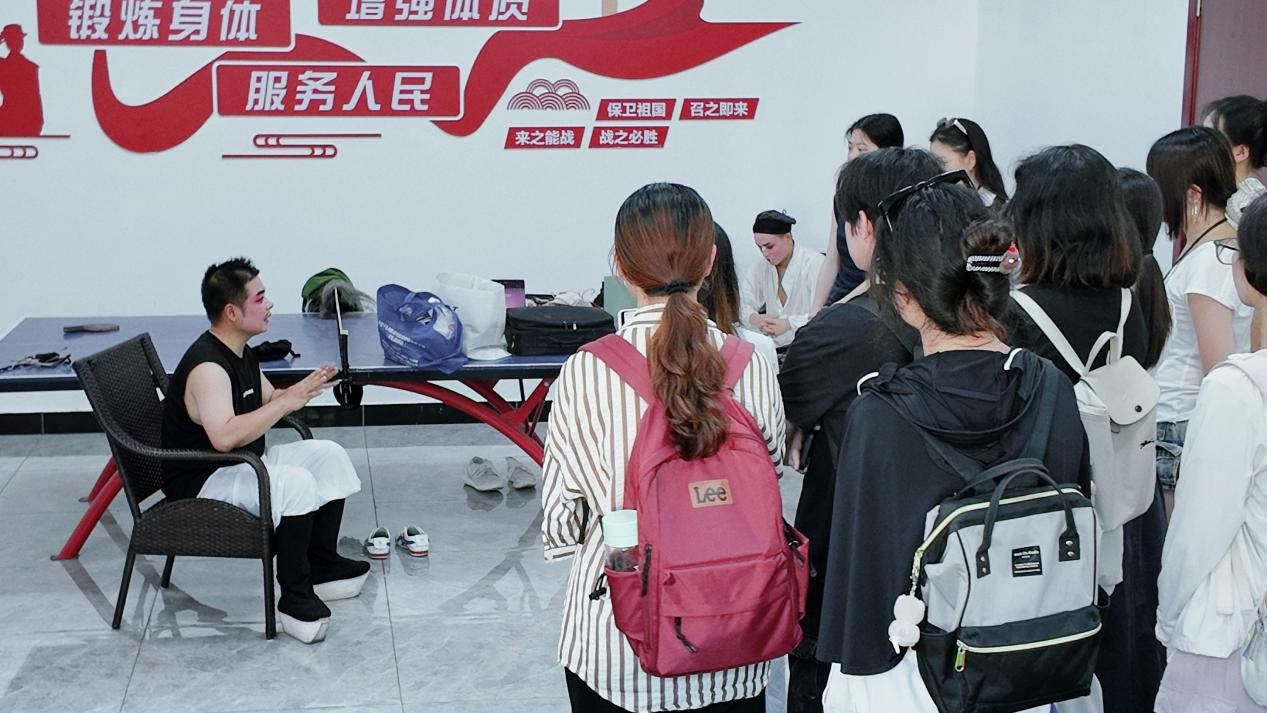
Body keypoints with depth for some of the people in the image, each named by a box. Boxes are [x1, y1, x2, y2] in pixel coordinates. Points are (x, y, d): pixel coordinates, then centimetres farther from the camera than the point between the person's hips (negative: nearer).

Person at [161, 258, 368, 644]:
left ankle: (323, 567, 11)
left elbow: (268, 402, 21)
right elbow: (224, 436, -39)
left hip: (242, 464, 11)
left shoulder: (241, 353, 6)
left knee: (329, 456, 7)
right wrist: (288, 401, -33)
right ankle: (295, 599, -21)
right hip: (200, 483, -10)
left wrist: (303, 389, 0)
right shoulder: (207, 366, -26)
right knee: (296, 483, -31)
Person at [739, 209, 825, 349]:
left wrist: (789, 323, -30)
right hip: (774, 347, 5)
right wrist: (754, 318, -20)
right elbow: (742, 305, 4)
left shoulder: (814, 263, -8)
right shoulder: (759, 267, 10)